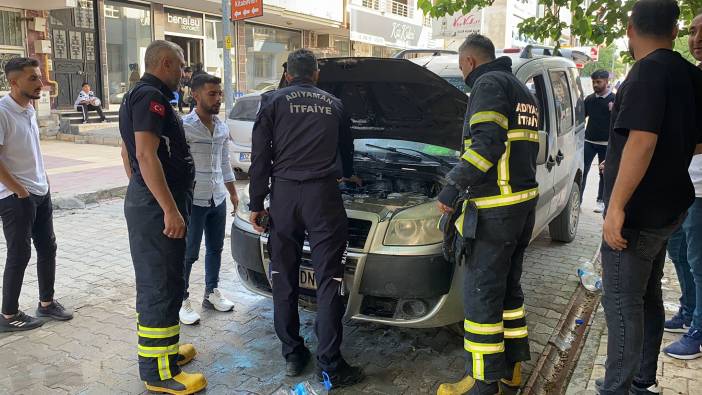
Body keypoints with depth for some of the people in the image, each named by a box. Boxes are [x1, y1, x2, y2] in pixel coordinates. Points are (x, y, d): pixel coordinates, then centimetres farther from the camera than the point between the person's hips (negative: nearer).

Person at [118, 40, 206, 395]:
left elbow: (129, 153, 26)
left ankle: (163, 350, 31)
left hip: (144, 201, 11)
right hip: (158, 206, -11)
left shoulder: (138, 95, 19)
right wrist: (170, 209, -26)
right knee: (160, 287, -5)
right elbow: (146, 155, -25)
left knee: (157, 283, 18)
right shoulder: (151, 96, -15)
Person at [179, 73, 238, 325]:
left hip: (218, 198, 7)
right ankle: (182, 301, 16)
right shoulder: (184, 126, -12)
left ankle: (211, 293, 32)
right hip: (194, 200, -7)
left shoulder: (222, 127, 10)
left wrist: (232, 192, 20)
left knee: (215, 248, 16)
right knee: (188, 253, 2)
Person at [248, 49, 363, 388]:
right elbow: (346, 147, 33)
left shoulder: (273, 101, 10)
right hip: (323, 194, 0)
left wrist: (256, 203, 6)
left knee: (284, 277, 11)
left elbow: (260, 157, 2)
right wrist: (348, 174, 53)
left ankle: (292, 355, 20)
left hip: (284, 194, 0)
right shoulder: (334, 104, 17)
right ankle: (330, 366, 4)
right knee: (328, 280, 1)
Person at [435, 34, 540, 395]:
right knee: (508, 288, 18)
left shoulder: (489, 84, -9)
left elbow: (488, 143, -23)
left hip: (494, 210, -10)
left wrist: (453, 187, -19)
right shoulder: (522, 90, 21)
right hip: (524, 202, 10)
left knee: (481, 294, -1)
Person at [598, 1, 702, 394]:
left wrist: (616, 206, -26)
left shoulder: (649, 71, -17)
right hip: (669, 205, 9)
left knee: (623, 303, -2)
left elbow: (642, 141, -27)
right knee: (648, 296, 18)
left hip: (639, 211, -9)